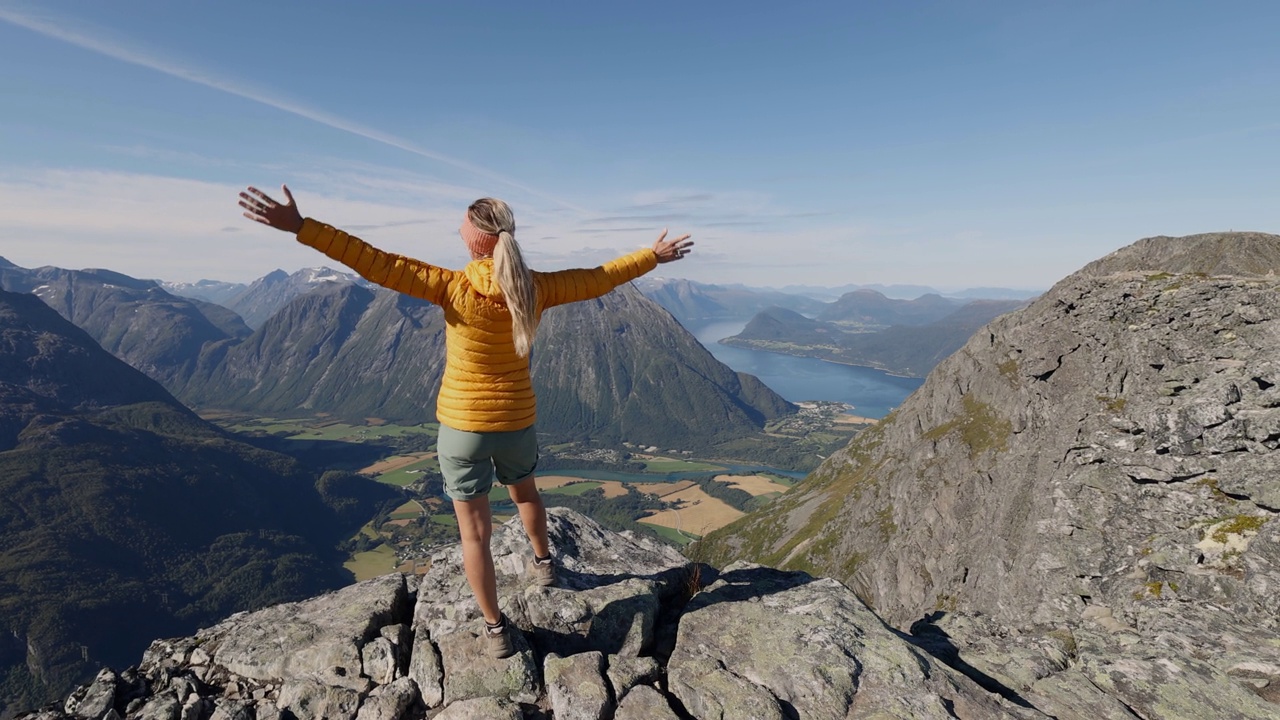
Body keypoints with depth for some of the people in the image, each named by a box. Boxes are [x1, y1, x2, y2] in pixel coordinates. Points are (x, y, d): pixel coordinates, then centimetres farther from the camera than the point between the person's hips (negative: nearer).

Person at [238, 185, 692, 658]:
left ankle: (496, 629, 25)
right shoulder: (534, 289, -9)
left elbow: (378, 265, -22)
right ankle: (543, 562, 53)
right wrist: (653, 256, 14)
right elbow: (600, 279, 1)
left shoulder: (454, 288, -19)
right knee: (524, 490, 34)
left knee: (475, 532, 12)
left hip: (463, 425, -3)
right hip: (517, 421, 4)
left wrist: (301, 227, -19)